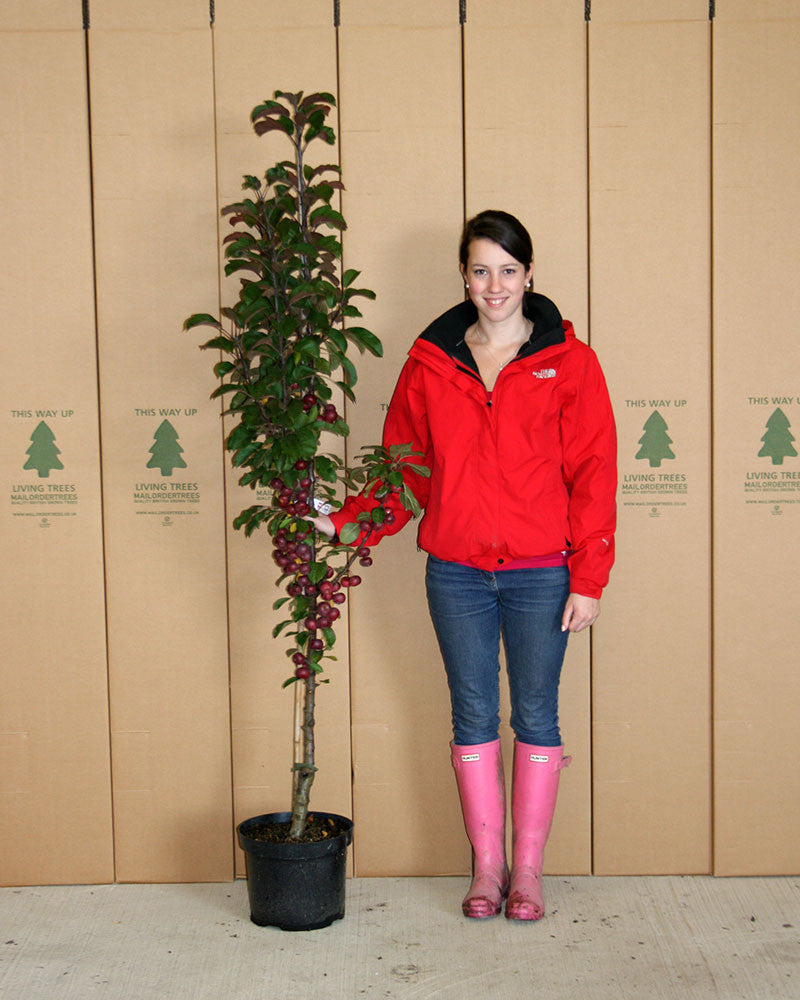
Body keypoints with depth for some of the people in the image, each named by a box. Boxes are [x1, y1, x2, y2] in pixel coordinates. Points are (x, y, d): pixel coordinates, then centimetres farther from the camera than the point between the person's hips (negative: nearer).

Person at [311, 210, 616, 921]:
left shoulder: (568, 362, -1)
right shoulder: (429, 363, 5)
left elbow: (593, 475, -3)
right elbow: (402, 467, 8)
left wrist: (588, 580, -8)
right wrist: (345, 523, -6)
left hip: (540, 574, -2)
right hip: (457, 573, 2)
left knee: (536, 715, 7)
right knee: (473, 716, 9)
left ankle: (528, 868, 20)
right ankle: (487, 865, 23)